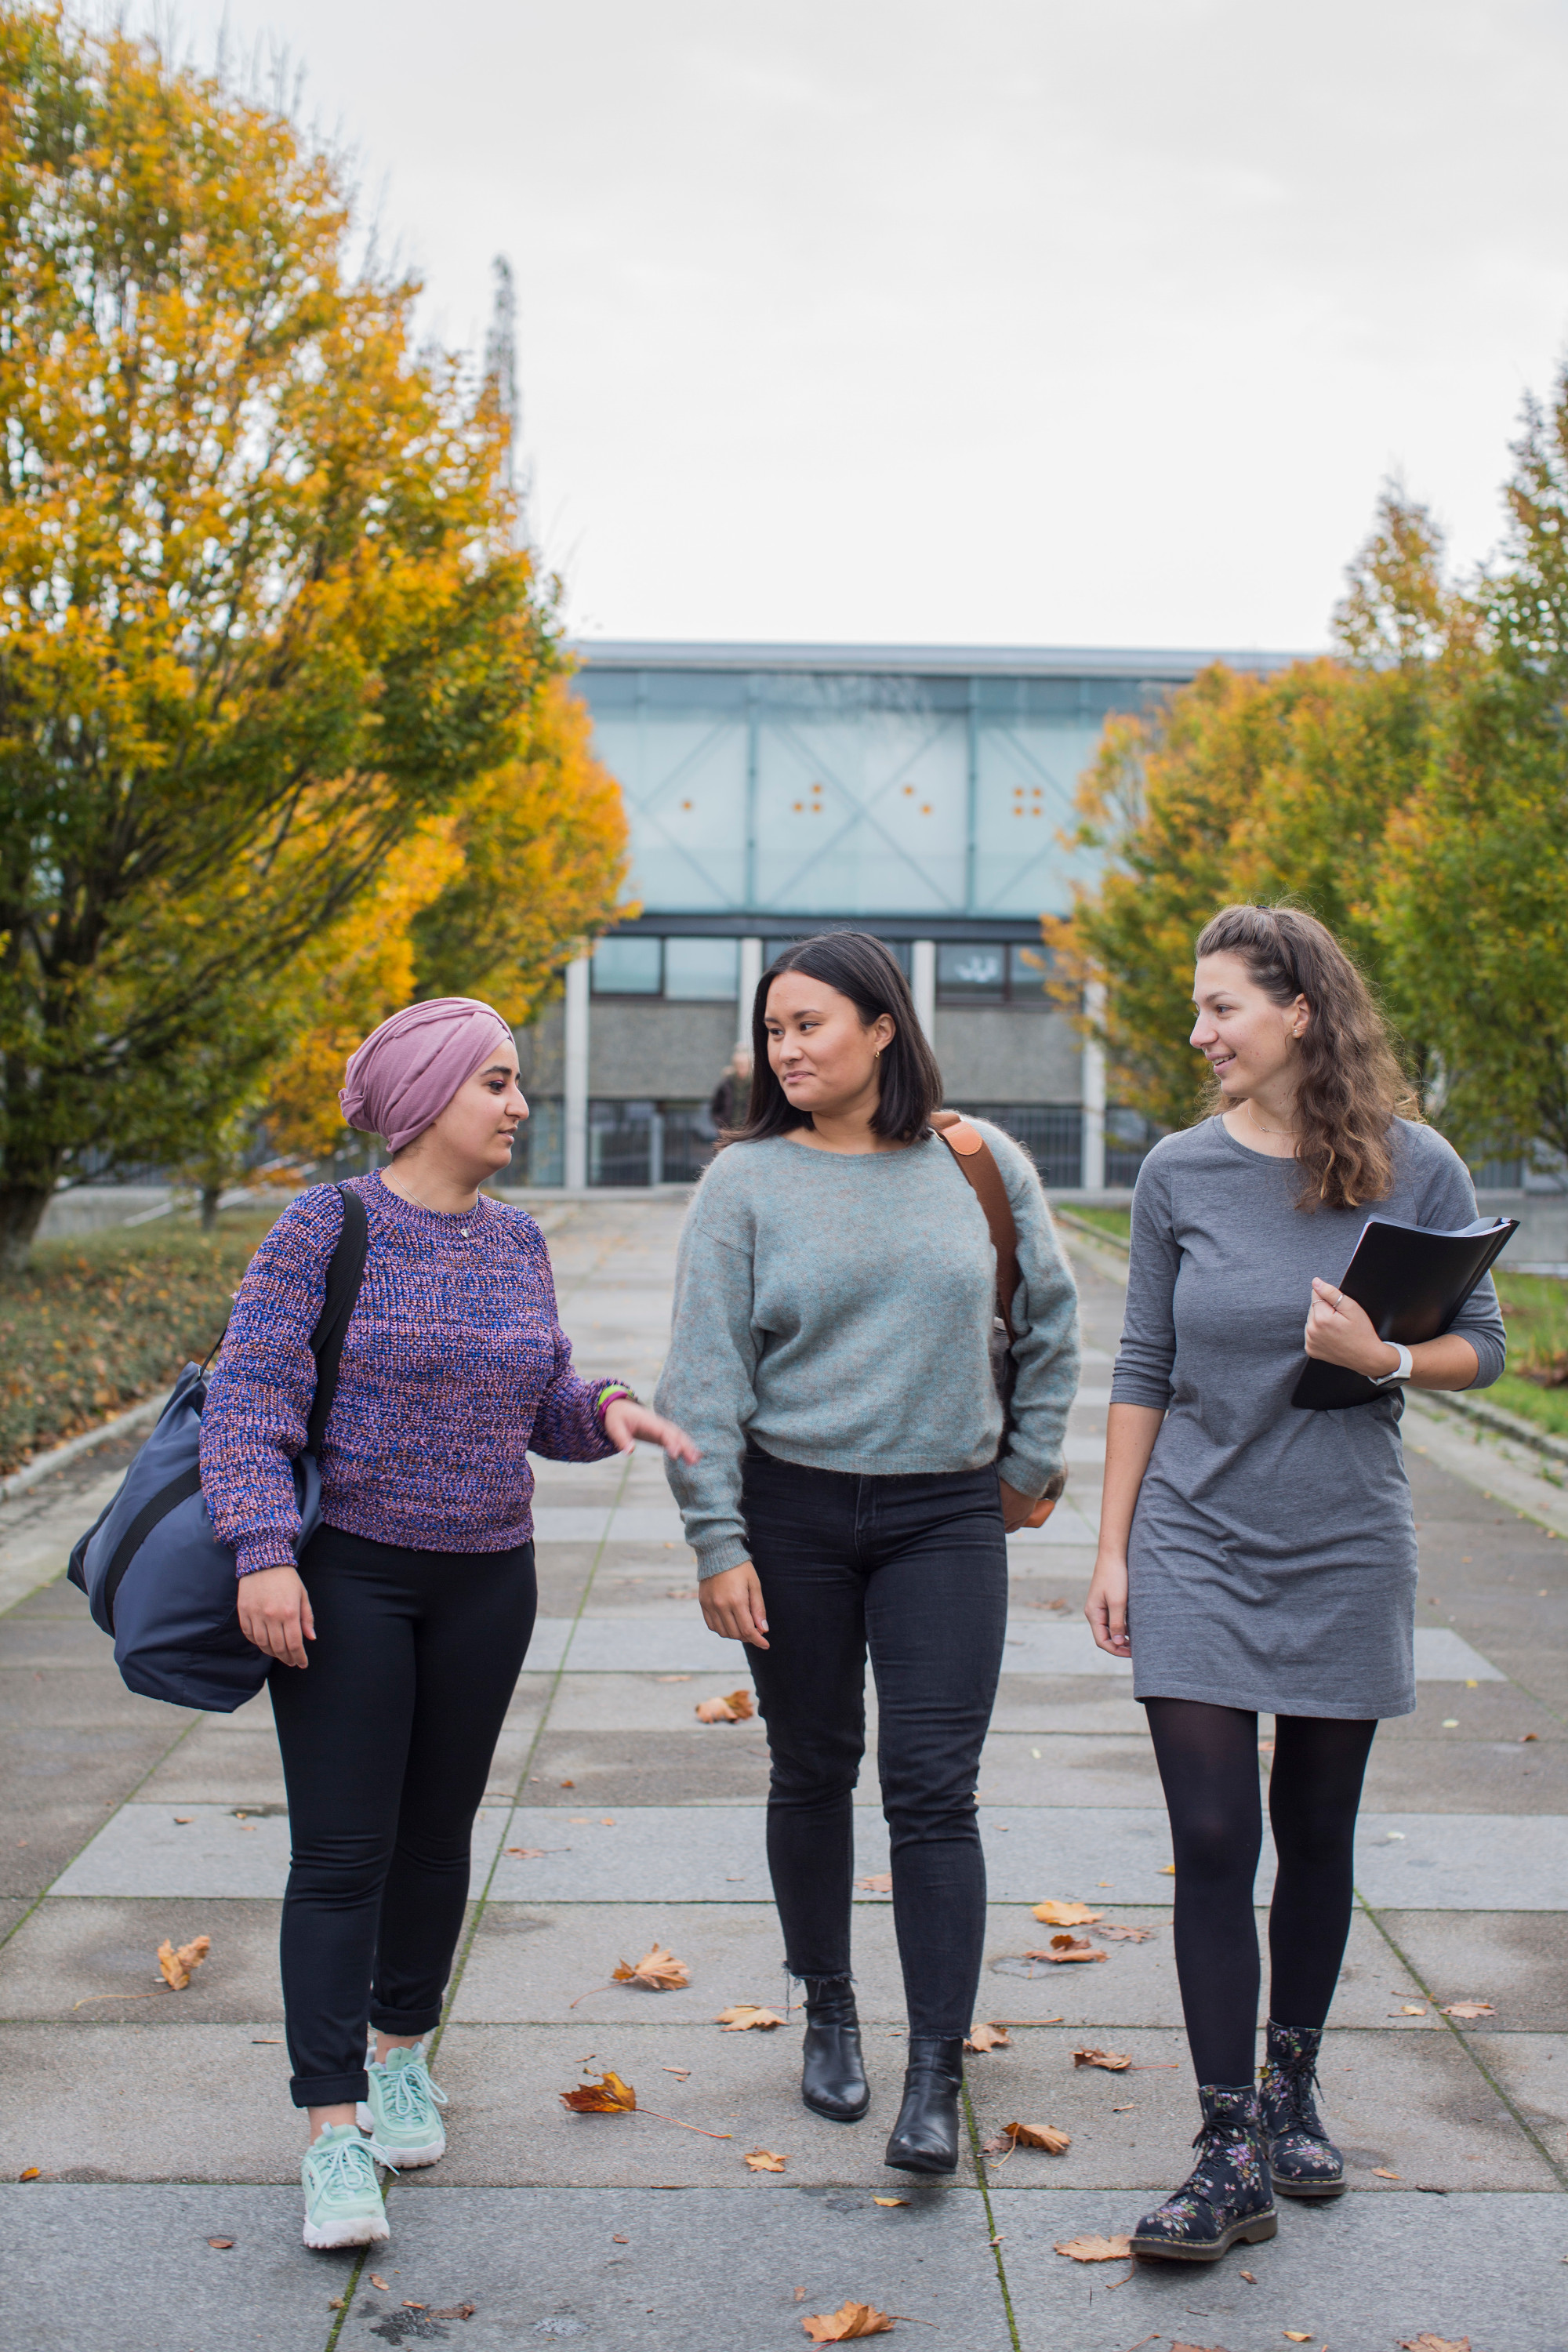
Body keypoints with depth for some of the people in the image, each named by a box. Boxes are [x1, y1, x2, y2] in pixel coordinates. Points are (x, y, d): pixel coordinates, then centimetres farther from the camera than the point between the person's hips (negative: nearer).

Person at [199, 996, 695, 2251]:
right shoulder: (327, 1226, -8)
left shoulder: (516, 1240, 8)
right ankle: (335, 2134, 1)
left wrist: (605, 1409, -8)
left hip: (486, 1580, 5)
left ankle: (402, 2054, 34)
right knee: (340, 1855, -5)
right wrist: (265, 1551, -21)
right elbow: (250, 1394, -12)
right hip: (347, 1576, -5)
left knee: (437, 1832, 14)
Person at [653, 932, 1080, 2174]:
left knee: (934, 1790, -5)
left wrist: (1030, 1464, 13)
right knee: (812, 1773, 11)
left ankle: (936, 2077, 1)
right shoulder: (746, 1183, -2)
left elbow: (1051, 1319, 14)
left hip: (945, 1515, 0)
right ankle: (830, 2013, 31)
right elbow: (706, 1374, -4)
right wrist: (719, 1540, -9)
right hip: (792, 1512, 1)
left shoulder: (979, 1164, 1)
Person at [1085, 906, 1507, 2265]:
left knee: (1318, 1832, 12)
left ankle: (1291, 2088, 32)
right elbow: (1144, 1371, 4)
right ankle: (1233, 2154, 4)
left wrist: (1386, 1357, -20)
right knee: (1213, 1841, -3)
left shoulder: (1415, 1167, -5)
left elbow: (1482, 1349, 1)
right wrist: (1113, 1548, 2)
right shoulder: (1182, 1173, -2)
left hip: (1345, 1548, 0)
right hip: (1198, 1547, 0)